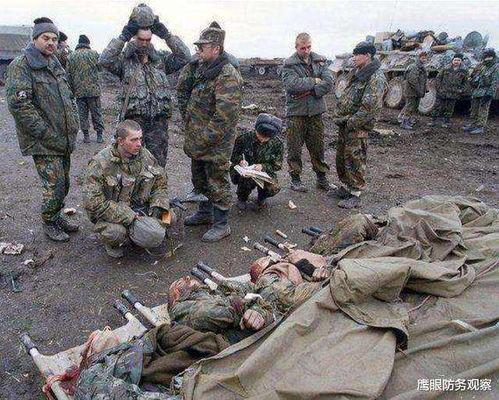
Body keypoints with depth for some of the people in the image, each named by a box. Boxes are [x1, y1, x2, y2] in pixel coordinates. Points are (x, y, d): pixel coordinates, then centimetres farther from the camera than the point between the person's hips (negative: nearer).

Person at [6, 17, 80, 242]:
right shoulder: (21, 66, -10)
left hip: (64, 140, 8)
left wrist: (73, 126, 11)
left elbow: (68, 98, 24)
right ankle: (48, 223, 15)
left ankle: (56, 215, 33)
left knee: (63, 184, 14)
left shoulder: (55, 65, 15)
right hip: (43, 143, -7)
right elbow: (18, 105, -18)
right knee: (55, 186, -5)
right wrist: (47, 134, -20)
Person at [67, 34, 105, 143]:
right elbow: (99, 67, 3)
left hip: (79, 91, 1)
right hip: (94, 89, -1)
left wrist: (72, 90, 12)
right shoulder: (94, 53, -2)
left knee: (83, 114, 9)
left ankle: (86, 136, 11)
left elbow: (69, 74, 5)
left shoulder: (71, 56, 4)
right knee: (96, 113, 7)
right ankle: (99, 135, 9)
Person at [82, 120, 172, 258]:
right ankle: (112, 243, 5)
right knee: (116, 232, -36)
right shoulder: (100, 163, -20)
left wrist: (159, 207, -12)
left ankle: (132, 237, 13)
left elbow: (160, 183, 7)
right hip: (111, 213, -5)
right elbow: (93, 202, -25)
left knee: (170, 217, -13)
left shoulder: (146, 155, -3)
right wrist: (129, 218, -29)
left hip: (140, 207, 5)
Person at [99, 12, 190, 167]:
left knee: (158, 163, 10)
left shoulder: (161, 59, 12)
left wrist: (167, 35, -4)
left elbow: (184, 57, 2)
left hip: (159, 120, 3)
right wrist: (124, 37, -14)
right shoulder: (124, 59, 3)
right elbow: (104, 60, -13)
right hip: (134, 119, -2)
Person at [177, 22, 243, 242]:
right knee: (200, 180, 22)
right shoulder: (201, 69, 9)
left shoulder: (227, 75, -20)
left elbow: (225, 116, -26)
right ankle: (205, 213, 41)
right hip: (197, 138, 9)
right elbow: (181, 88, 21)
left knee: (217, 183, 3)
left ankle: (221, 224, 18)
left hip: (216, 143, -9)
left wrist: (203, 141, -22)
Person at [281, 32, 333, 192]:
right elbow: (292, 84, -20)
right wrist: (313, 81, -12)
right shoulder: (289, 64, -3)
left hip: (316, 111, 3)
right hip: (296, 112, -3)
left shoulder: (320, 61, 7)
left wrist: (310, 91, -15)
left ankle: (322, 178, 24)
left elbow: (329, 83, -4)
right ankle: (295, 179, 17)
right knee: (295, 148, 3)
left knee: (318, 146, 10)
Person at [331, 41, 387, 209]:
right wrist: (339, 117, 13)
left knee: (354, 161, -2)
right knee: (341, 157, 17)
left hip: (357, 127, -9)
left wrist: (352, 123, -21)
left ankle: (355, 195, 9)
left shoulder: (376, 77, -15)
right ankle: (345, 187, 33)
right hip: (344, 124, 9)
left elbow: (370, 106, -24)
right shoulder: (355, 73, 14)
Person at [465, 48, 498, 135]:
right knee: (474, 110, 13)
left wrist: (490, 93, -19)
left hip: (485, 92, -7)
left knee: (483, 110, -5)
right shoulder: (480, 66, 13)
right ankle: (473, 125, 24)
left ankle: (480, 127, -2)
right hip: (476, 91, 7)